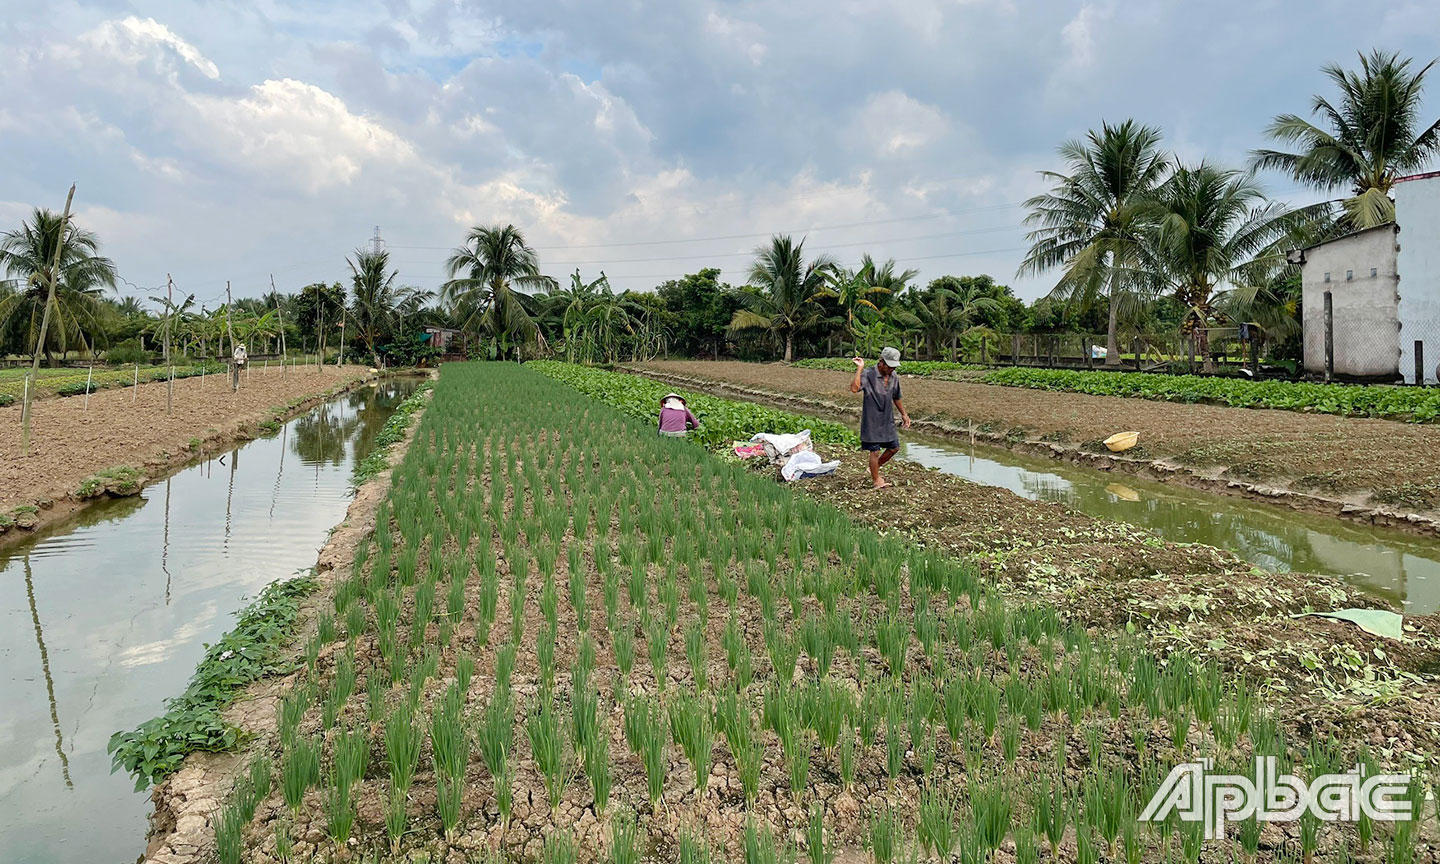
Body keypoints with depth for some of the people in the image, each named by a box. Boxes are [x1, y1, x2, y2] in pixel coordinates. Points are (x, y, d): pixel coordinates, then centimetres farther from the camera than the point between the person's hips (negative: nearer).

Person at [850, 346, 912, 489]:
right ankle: (876, 480, 15)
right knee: (875, 451, -1)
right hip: (872, 421, -7)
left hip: (887, 420, 7)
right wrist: (859, 368, -32)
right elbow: (854, 388, -36)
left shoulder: (894, 376, 4)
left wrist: (903, 414, 22)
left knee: (894, 447, 12)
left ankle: (875, 469, 33)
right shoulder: (868, 374, -17)